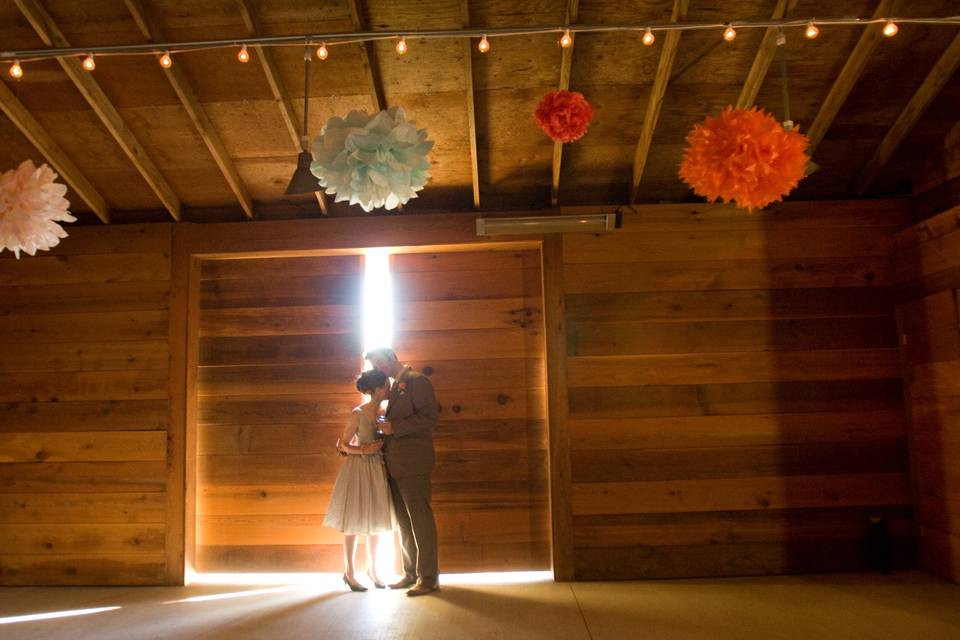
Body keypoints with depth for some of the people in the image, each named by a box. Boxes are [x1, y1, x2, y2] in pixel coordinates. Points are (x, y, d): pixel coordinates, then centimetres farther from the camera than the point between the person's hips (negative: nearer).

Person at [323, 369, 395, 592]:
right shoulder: (358, 413, -13)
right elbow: (342, 445, -6)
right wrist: (364, 450, -19)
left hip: (377, 471, 6)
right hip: (358, 469, -6)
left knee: (375, 522, 14)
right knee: (354, 523, 3)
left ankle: (372, 568, 29)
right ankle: (349, 573, 16)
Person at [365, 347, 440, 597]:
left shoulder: (417, 380, -7)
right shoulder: (394, 387, 20)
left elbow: (429, 417, -16)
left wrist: (394, 427, -17)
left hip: (413, 463, -9)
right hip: (395, 466, 9)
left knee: (420, 519, -4)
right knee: (404, 522, 12)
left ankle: (428, 577, 1)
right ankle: (411, 573, 21)